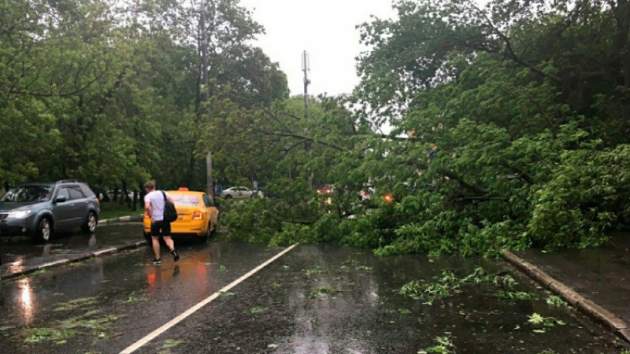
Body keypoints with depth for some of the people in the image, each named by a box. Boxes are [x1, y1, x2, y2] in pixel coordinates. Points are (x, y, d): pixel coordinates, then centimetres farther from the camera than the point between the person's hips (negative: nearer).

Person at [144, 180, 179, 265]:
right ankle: (173, 250, -21)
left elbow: (147, 207, -24)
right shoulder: (162, 193, 9)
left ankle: (157, 259, 15)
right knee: (167, 237, 8)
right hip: (165, 219, 4)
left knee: (155, 239, 13)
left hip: (156, 220, -4)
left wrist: (150, 217, -15)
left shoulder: (148, 196, -7)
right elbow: (171, 202, 10)